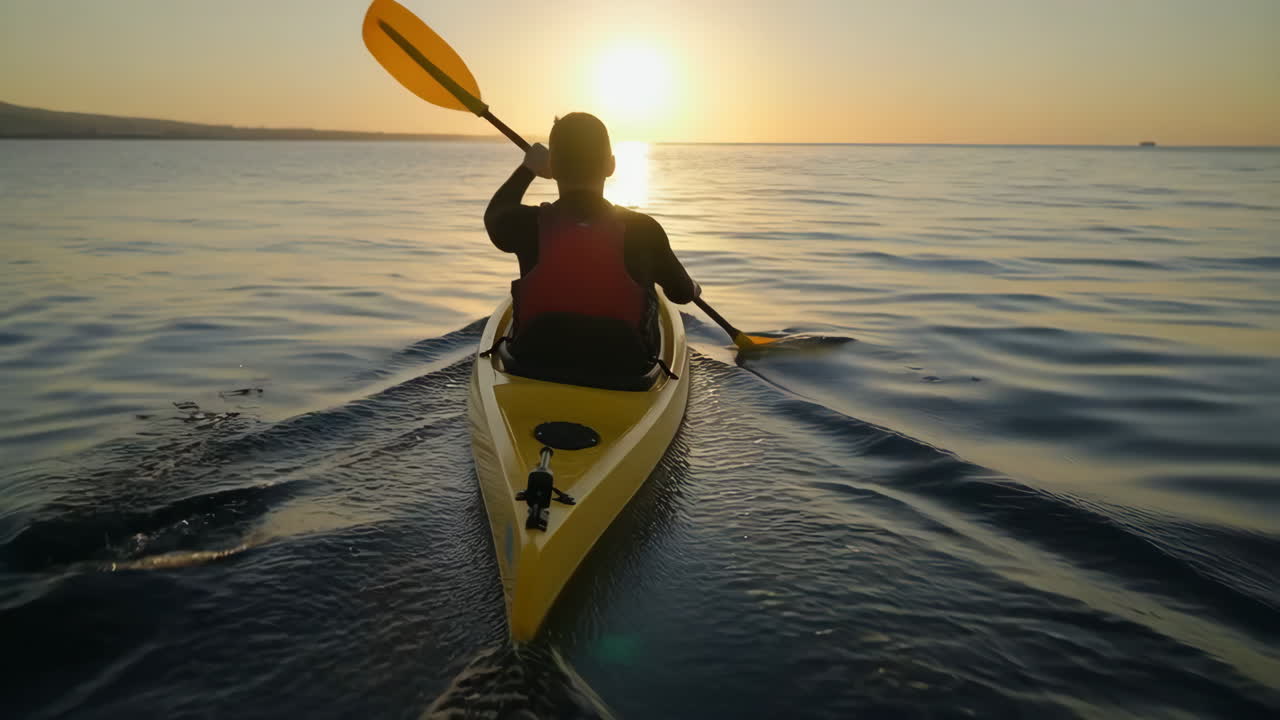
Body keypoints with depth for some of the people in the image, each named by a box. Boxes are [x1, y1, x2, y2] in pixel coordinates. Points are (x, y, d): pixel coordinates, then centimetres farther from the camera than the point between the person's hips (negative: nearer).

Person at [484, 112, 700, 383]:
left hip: (534, 373, 0)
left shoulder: (527, 225, -16)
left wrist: (527, 168, 29)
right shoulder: (643, 230, -17)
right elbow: (683, 294, 3)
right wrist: (693, 287, 28)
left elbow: (495, 213, 13)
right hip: (624, 376, 0)